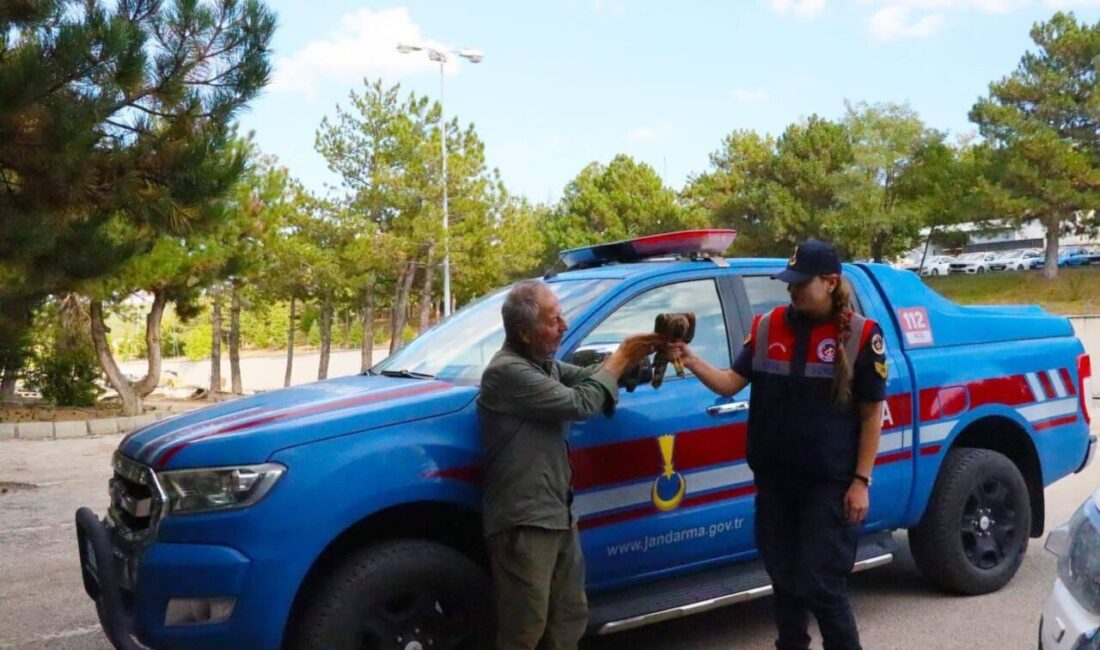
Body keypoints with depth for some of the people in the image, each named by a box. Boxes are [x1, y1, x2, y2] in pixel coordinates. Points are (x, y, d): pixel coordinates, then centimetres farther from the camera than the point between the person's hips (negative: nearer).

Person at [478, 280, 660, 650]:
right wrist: (621, 358, -9)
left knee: (570, 619, 19)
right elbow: (579, 403, -20)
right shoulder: (508, 371, -20)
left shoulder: (543, 364, 12)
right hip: (524, 524, -10)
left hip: (558, 516, 10)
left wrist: (634, 356, -4)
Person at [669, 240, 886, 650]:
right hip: (774, 481, 4)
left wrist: (861, 481, -8)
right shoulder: (767, 327, 3)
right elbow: (730, 384, 1)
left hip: (828, 484, -4)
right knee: (784, 581, 16)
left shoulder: (861, 335, -8)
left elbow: (871, 415, -5)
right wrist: (689, 360, -15)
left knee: (820, 587, -3)